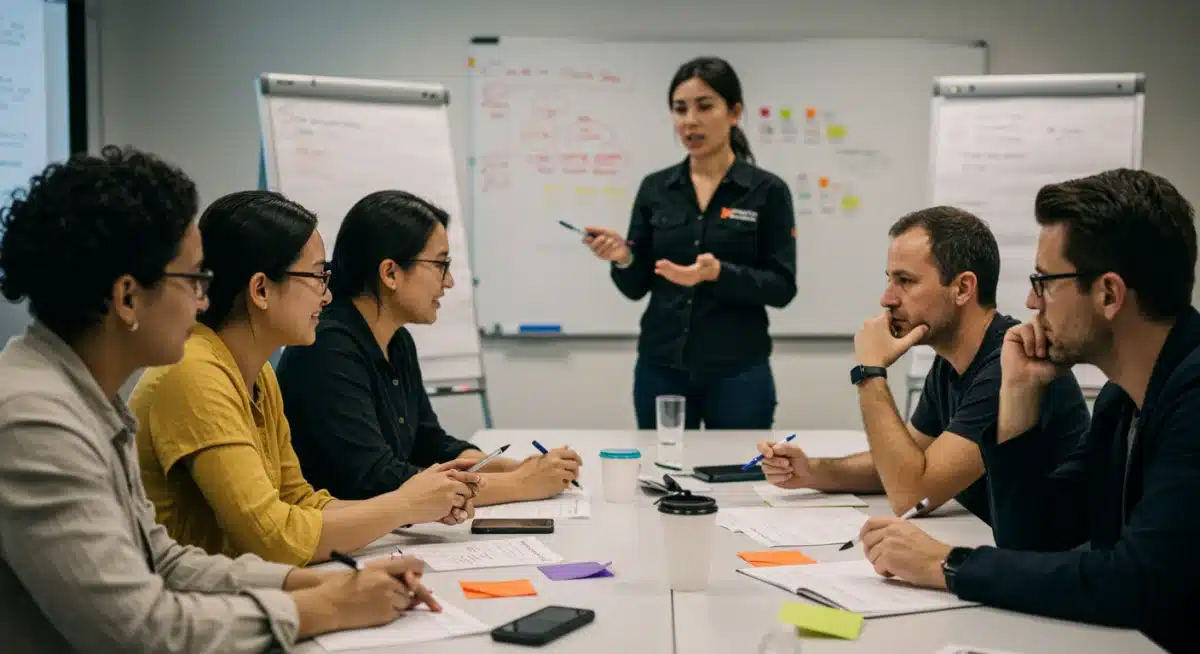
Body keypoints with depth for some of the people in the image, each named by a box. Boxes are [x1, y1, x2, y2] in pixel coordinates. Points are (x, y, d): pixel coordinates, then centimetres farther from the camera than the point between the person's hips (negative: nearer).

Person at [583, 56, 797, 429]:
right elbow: (637, 286, 6)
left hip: (738, 372, -3)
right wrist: (623, 258, -15)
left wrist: (719, 273, -23)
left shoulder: (767, 191, -3)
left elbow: (782, 287, -7)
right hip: (661, 368, 3)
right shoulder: (655, 189, 6)